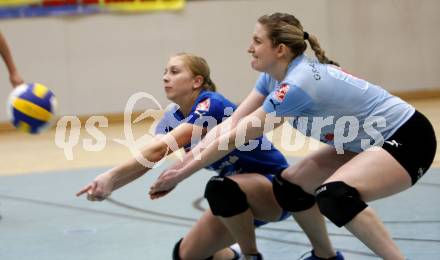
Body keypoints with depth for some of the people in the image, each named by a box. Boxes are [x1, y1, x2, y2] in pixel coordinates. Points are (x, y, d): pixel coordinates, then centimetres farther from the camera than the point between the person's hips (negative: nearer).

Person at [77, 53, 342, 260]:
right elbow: (145, 161, -12)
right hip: (239, 198, 8)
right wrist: (109, 184, -30)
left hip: (274, 186, -8)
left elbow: (160, 150, -38)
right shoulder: (173, 119, 0)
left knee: (223, 188, -38)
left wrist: (111, 175, -41)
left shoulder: (211, 106, -26)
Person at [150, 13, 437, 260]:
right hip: (366, 141, 10)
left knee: (336, 195, -33)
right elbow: (234, 124, 0)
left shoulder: (298, 84, -27)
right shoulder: (274, 76, -1)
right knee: (289, 186, 6)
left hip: (408, 140, -10)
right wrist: (185, 160, -9)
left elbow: (236, 138, -23)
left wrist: (181, 173, -15)